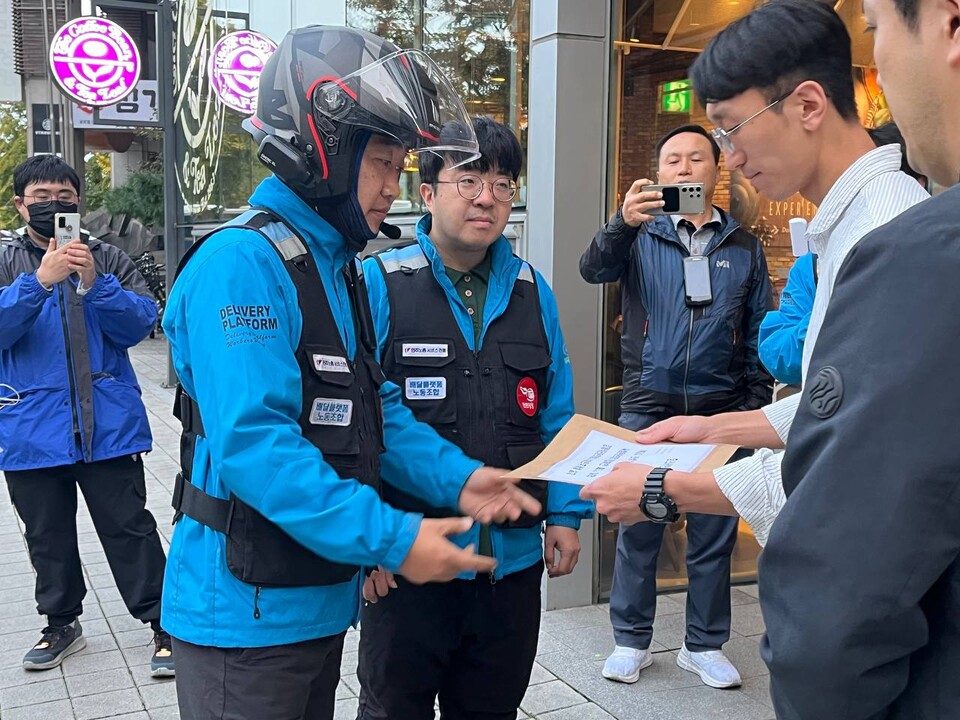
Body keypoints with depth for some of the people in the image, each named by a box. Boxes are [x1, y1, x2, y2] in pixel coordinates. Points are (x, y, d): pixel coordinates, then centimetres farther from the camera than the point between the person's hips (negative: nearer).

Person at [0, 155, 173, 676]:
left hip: (109, 424, -1)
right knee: (47, 537, 15)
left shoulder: (109, 259, 4)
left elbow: (140, 324, -6)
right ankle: (61, 624, 33)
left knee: (129, 528, 2)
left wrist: (94, 283, -20)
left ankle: (162, 623, 12)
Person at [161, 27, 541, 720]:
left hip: (321, 601, 9)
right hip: (245, 614, -9)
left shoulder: (338, 269, 11)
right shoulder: (243, 263, -20)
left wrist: (456, 478, -3)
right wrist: (389, 539, -28)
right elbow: (252, 443, -29)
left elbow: (376, 410, 12)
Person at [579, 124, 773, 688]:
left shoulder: (744, 247, 9)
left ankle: (705, 645, 24)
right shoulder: (640, 236, 3)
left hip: (720, 411, 2)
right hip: (648, 407, -1)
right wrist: (622, 224, -37)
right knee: (637, 526, 5)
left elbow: (759, 334, 10)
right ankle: (632, 641, 20)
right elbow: (594, 270, -17)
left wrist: (757, 405, 4)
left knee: (714, 532, 9)